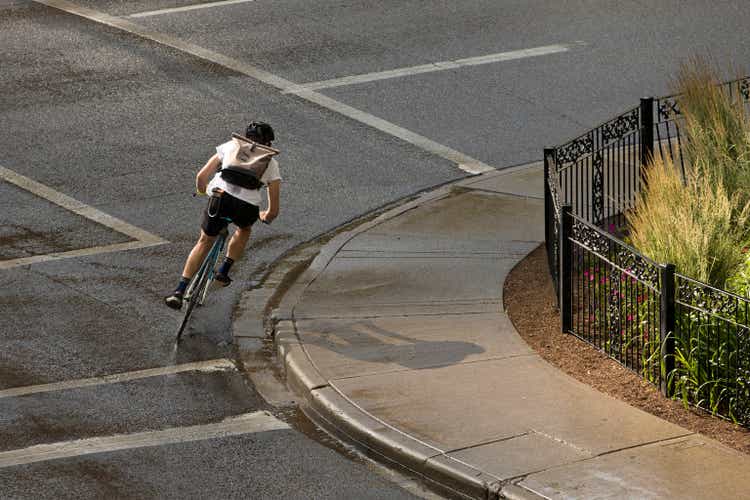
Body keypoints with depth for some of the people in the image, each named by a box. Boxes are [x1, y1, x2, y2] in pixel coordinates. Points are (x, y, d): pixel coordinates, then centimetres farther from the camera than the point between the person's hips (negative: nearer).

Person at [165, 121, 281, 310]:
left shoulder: (231, 146, 24)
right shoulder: (271, 163, 24)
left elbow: (201, 176, 19)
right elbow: (274, 211, 22)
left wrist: (202, 190, 41)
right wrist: (265, 216, 46)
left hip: (221, 197, 0)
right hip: (248, 206, 0)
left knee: (205, 241, 20)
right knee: (244, 230, 36)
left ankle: (179, 291, 11)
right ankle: (223, 272, 28)